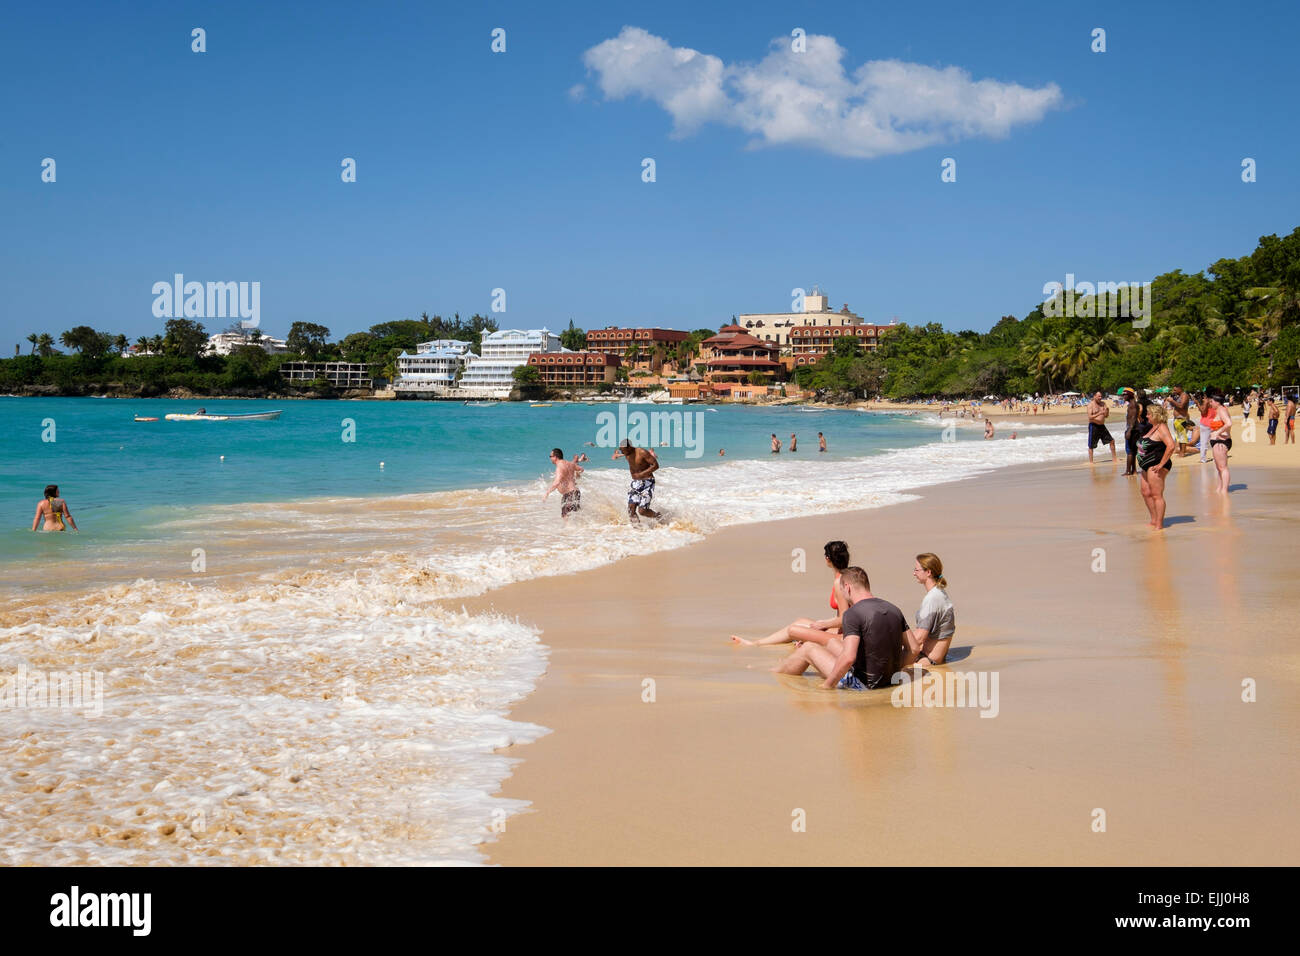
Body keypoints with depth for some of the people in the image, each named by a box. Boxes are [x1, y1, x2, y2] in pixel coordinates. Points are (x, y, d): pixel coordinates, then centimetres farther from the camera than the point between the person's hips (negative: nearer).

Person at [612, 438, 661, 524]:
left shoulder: (642, 452, -20)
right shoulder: (627, 453, 1)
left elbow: (656, 465, -21)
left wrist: (642, 474, -27)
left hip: (647, 483, -6)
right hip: (635, 483, 6)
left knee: (642, 511, -15)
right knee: (631, 509, -11)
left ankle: (657, 516, 16)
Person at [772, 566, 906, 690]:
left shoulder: (853, 613, -20)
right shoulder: (894, 610, 3)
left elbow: (848, 657, -31)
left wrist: (827, 685, -19)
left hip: (863, 683, -8)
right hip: (888, 678, 8)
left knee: (807, 649, 12)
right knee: (832, 642, 30)